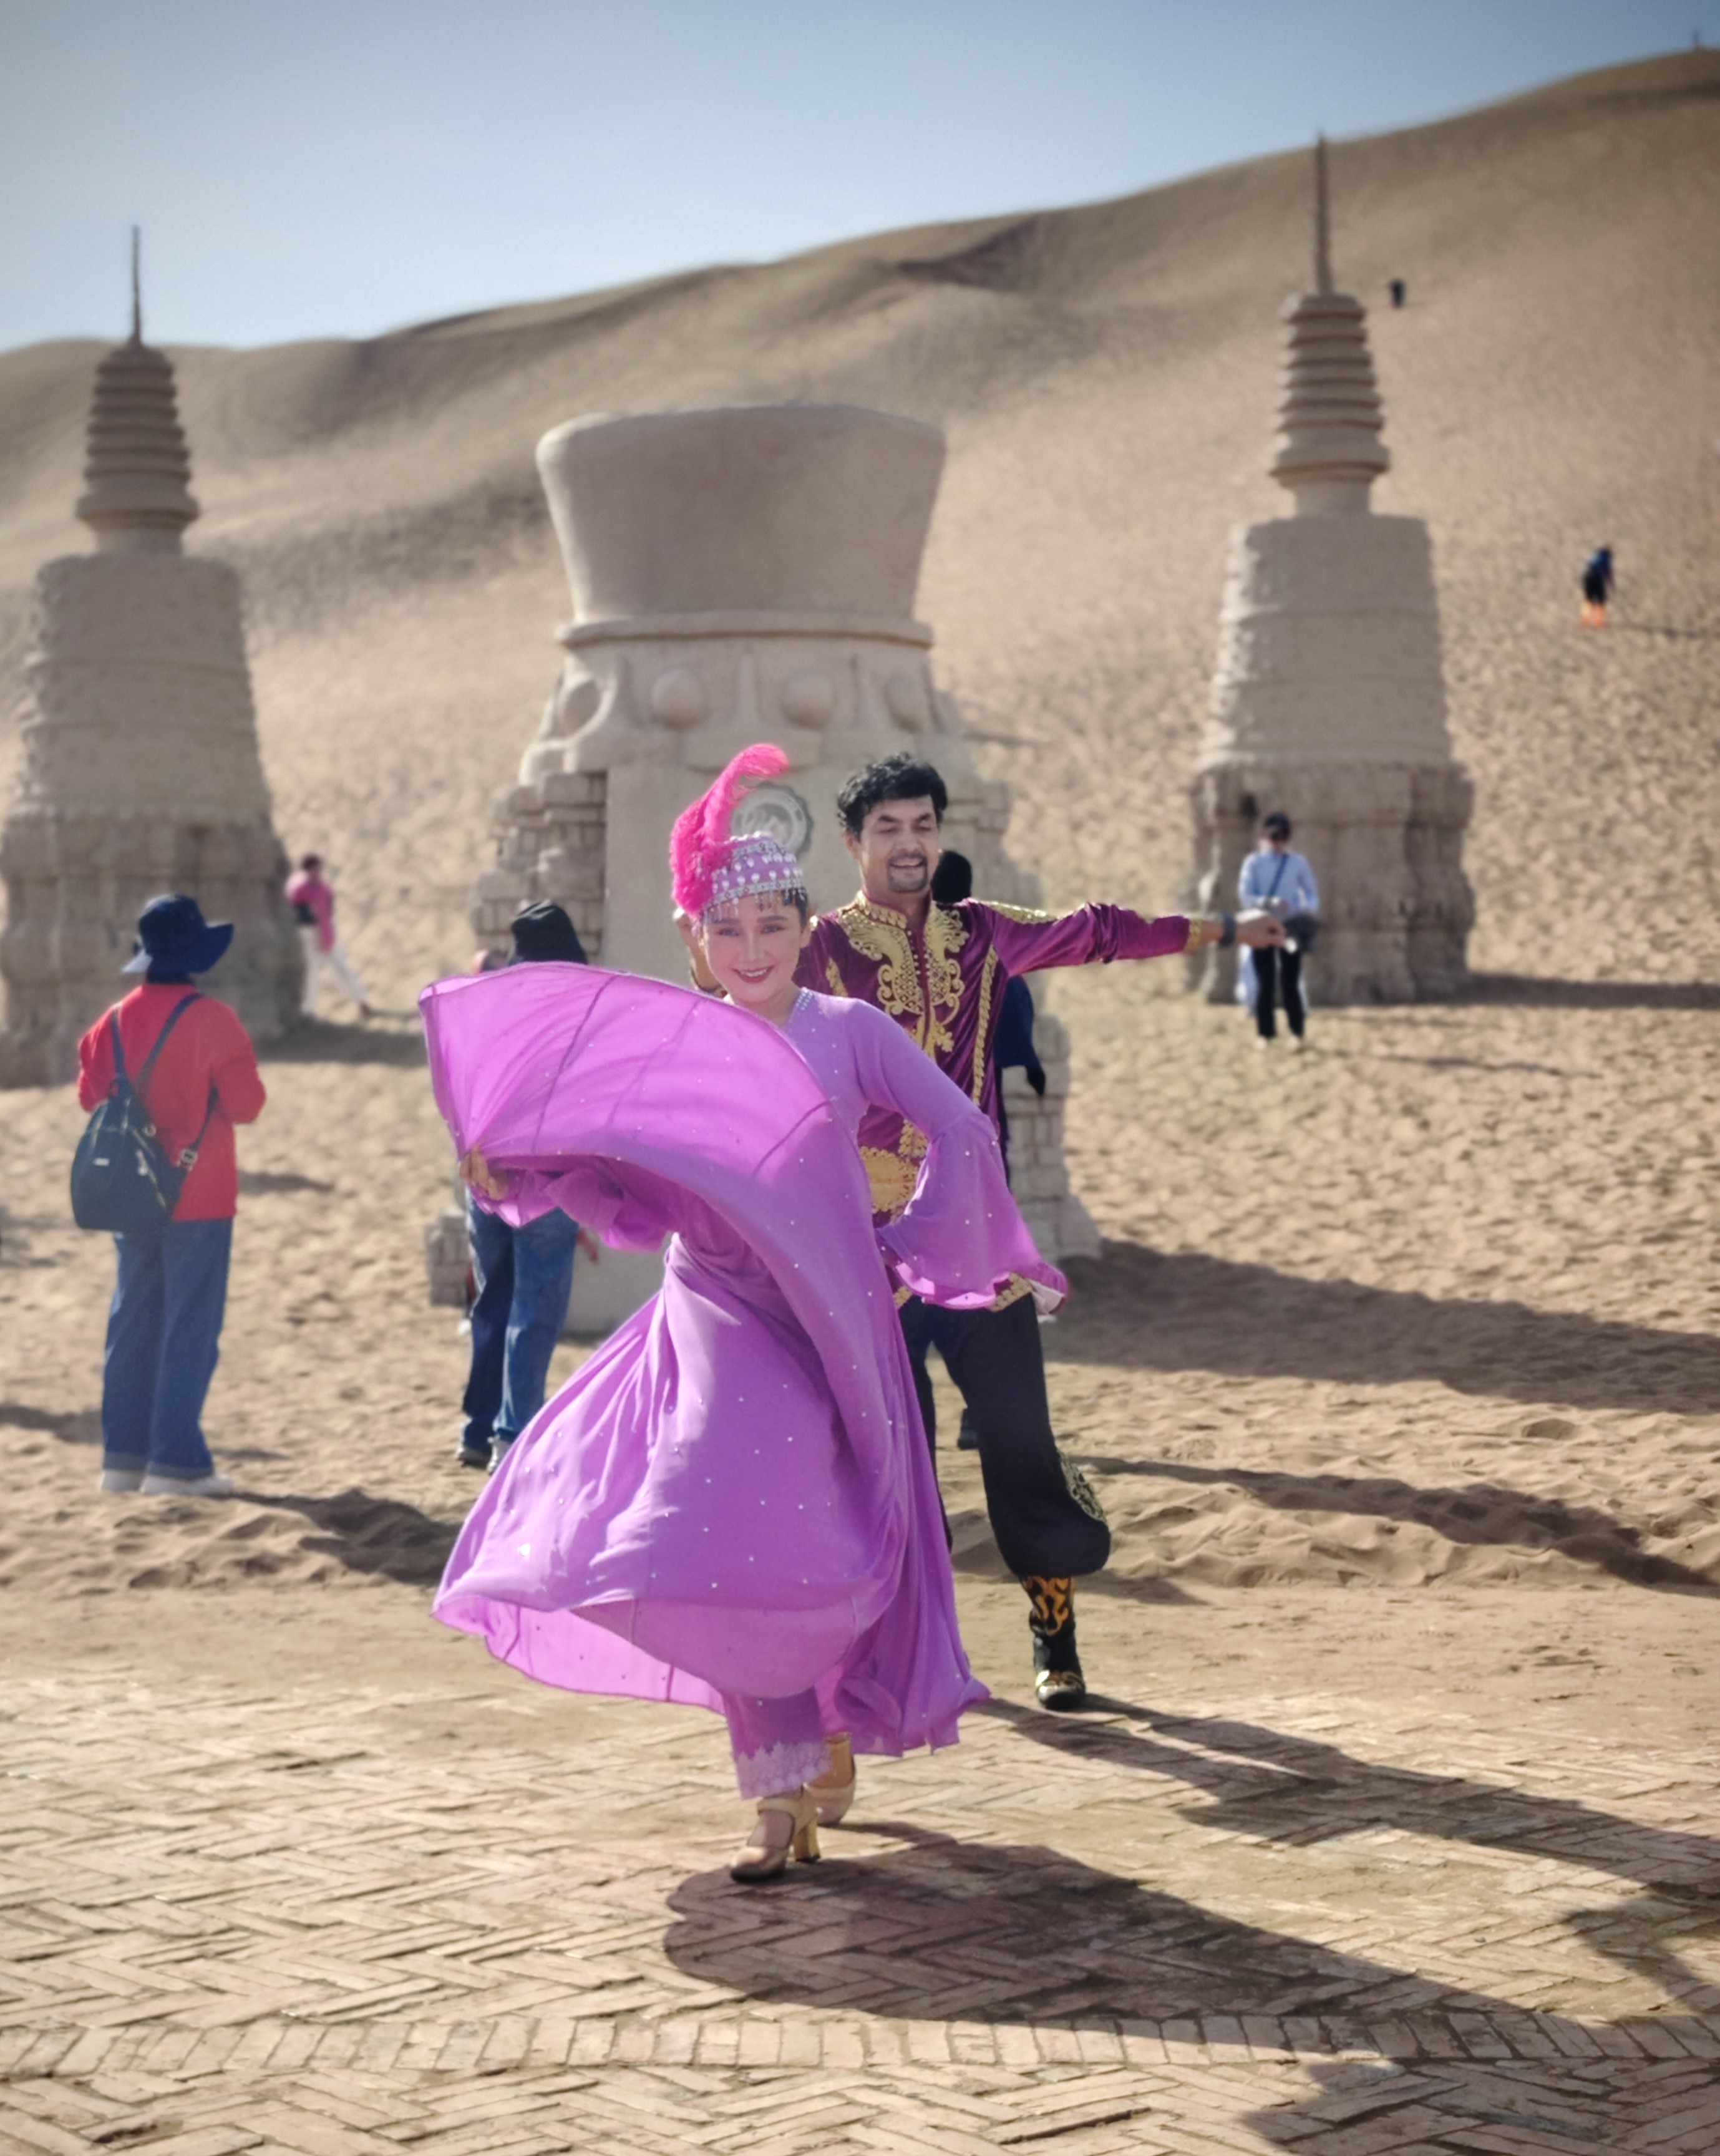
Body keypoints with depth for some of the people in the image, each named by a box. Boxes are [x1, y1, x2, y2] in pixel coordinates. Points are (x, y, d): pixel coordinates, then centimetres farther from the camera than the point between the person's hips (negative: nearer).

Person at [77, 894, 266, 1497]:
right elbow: (246, 1105, -12)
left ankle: (123, 1454, 14)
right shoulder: (212, 1020, -14)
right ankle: (175, 1461, -4)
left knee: (133, 1321, 12)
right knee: (191, 1327, -2)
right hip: (199, 1195, -5)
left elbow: (91, 1093, 10)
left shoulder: (117, 1019, 1)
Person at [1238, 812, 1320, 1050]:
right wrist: (1269, 902, -26)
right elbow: (1245, 896, -8)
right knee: (1264, 984, 4)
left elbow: (1312, 892, 8)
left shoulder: (1297, 863, 2)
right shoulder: (1254, 862, -1)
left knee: (1290, 983, -2)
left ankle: (1298, 1033, 7)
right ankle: (1265, 1033, 13)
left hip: (1291, 928, 0)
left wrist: (1310, 908, -15)